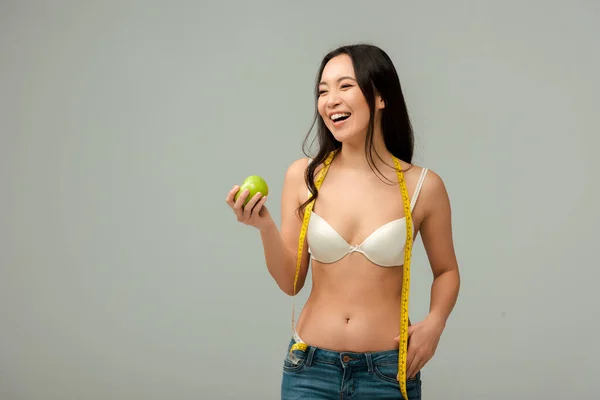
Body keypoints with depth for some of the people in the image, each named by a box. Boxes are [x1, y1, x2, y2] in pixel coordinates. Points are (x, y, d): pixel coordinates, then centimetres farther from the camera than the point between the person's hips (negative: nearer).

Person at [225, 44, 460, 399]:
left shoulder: (423, 186, -7)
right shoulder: (303, 176, -3)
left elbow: (446, 271, 9)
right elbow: (291, 283, 1)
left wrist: (435, 322, -8)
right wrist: (265, 227, -14)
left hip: (388, 371, 0)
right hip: (310, 368, 1)